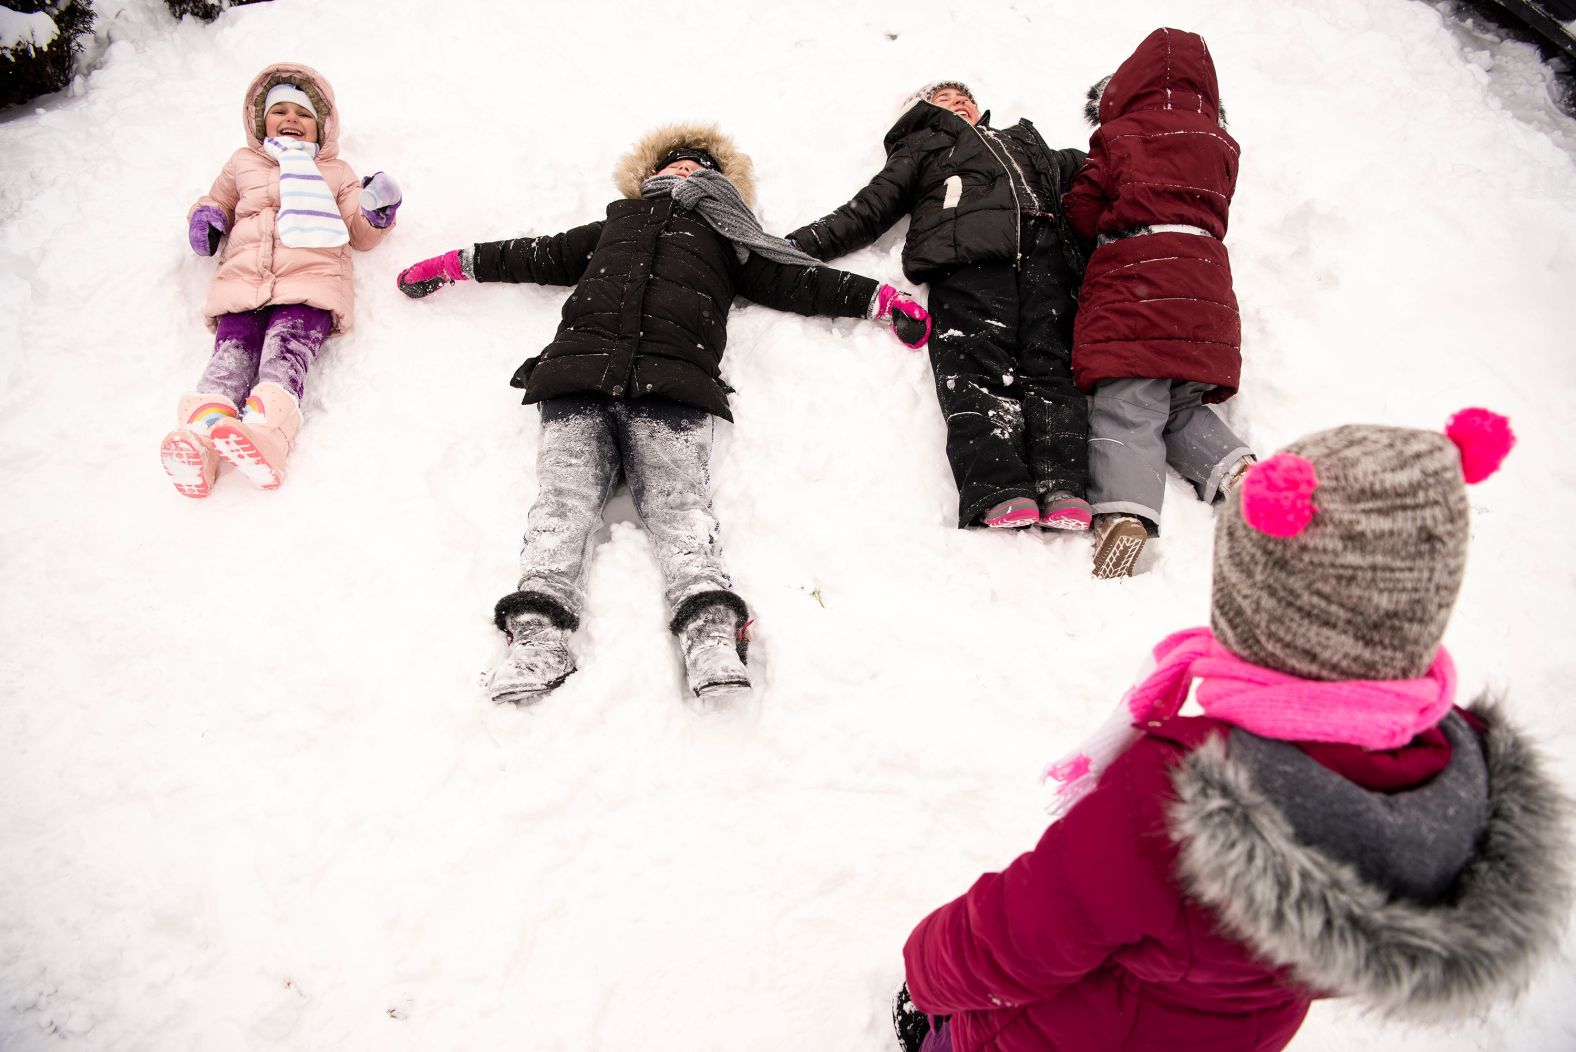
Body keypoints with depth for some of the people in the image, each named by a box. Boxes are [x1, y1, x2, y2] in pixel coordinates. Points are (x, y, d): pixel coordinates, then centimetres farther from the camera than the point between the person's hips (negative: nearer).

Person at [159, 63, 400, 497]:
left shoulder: (335, 172, 30)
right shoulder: (243, 163, 34)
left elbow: (360, 235, 25)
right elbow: (218, 199, 45)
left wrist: (376, 214, 1)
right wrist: (206, 214, 19)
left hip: (311, 280, -2)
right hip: (242, 278, 2)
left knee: (286, 348, -31)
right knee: (233, 348, -25)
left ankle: (265, 432, -56)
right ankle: (201, 430, -49)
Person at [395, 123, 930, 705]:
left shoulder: (728, 239, 33)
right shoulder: (616, 225, 39)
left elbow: (800, 281, 28)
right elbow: (540, 256, 44)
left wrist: (878, 298, 22)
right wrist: (458, 263, 44)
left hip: (672, 380, -2)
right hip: (580, 369, 2)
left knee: (676, 498, -23)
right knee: (564, 494, -20)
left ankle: (711, 628, -39)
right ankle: (537, 631, -34)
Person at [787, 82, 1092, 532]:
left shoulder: (1026, 141, 46)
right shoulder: (921, 148, 36)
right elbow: (868, 210, 24)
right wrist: (796, 246, 12)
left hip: (1044, 257, 3)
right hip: (967, 258, -3)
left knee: (1048, 363, -23)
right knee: (977, 365, -28)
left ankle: (1063, 491, -44)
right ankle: (998, 495, -48)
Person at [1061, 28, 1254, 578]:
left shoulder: (1119, 134, 7)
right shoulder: (1221, 144, 21)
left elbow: (1081, 211, 6)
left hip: (1129, 278, -5)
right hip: (1205, 281, 5)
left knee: (1126, 410, -14)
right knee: (1182, 408, 18)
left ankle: (1123, 515, -33)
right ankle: (1238, 470, -4)